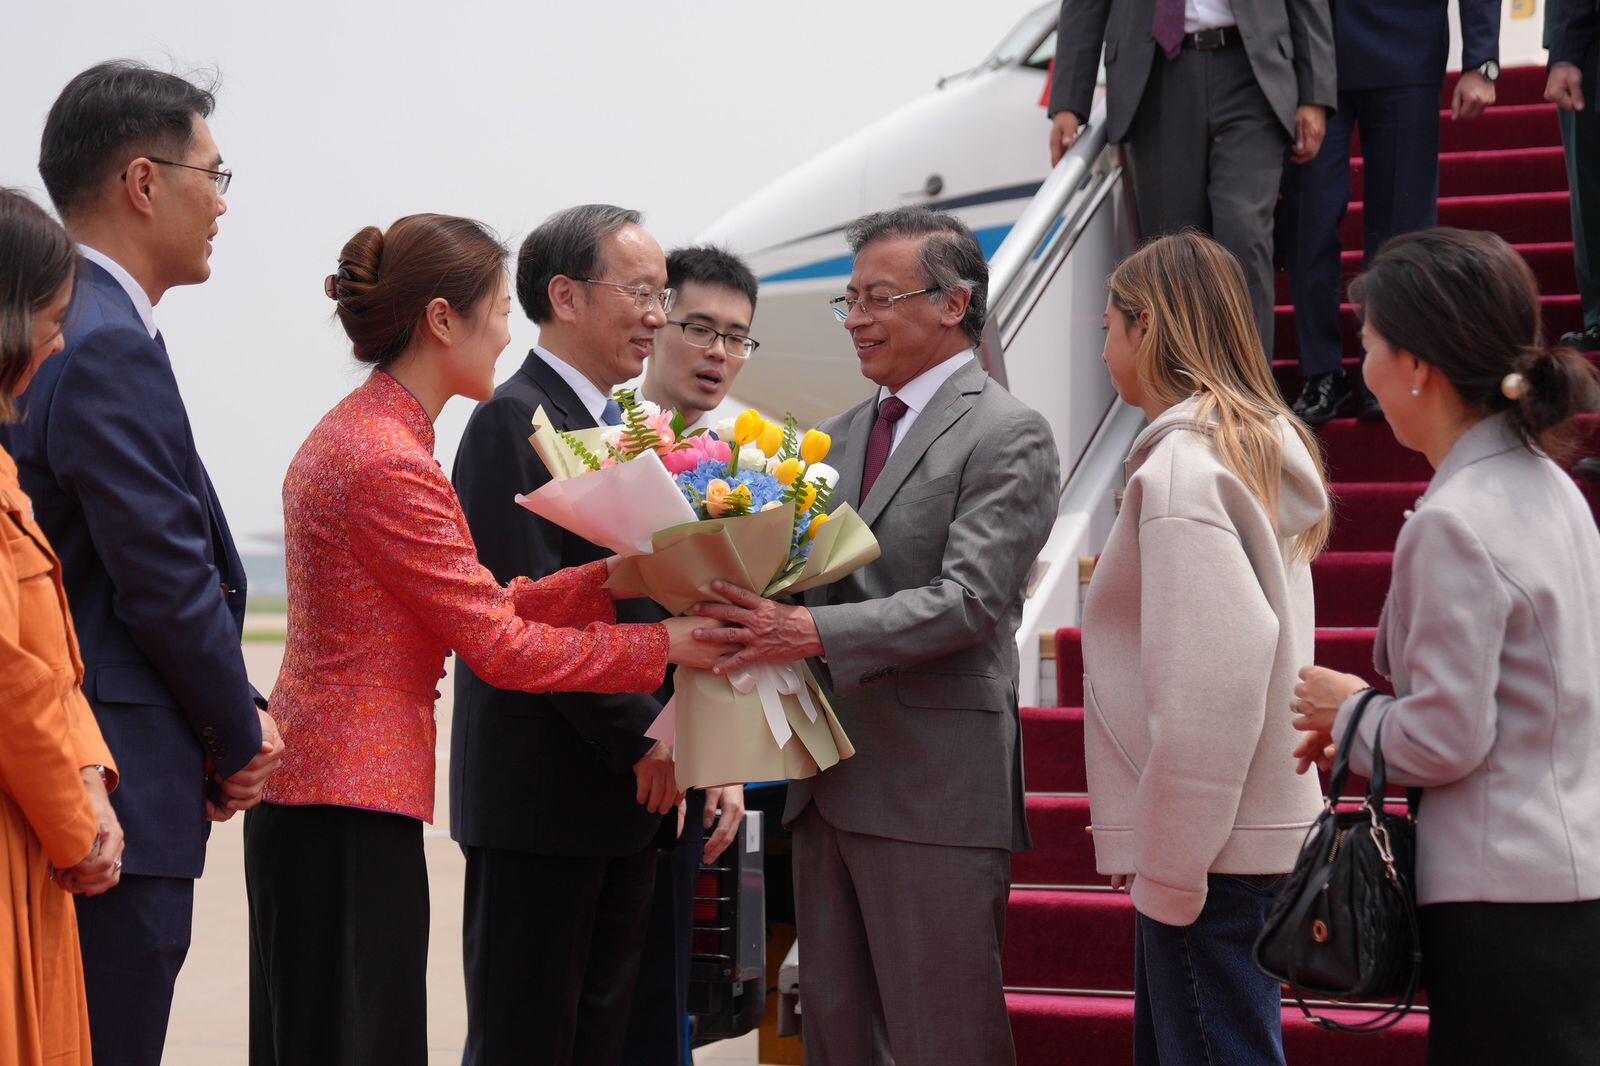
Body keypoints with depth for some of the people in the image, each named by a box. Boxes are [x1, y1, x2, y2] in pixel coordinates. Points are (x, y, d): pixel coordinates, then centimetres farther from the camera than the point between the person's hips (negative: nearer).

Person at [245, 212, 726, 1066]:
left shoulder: (354, 433, 14)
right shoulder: (389, 464, -18)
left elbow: (481, 605, 11)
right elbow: (498, 645, -15)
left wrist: (615, 576, 2)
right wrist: (665, 644, -8)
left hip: (311, 790, 10)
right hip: (350, 807, -10)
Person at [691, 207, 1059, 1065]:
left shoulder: (1007, 436, -7)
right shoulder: (846, 432, 18)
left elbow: (970, 601, -19)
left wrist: (812, 632, -28)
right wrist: (748, 604, -4)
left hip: (935, 791, -8)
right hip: (831, 784, 8)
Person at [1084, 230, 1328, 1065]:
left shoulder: (1181, 470, -15)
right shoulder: (1265, 448, 13)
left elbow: (1208, 685, -22)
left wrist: (1169, 866, -16)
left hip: (1210, 854, -9)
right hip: (1263, 831, 9)